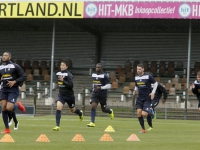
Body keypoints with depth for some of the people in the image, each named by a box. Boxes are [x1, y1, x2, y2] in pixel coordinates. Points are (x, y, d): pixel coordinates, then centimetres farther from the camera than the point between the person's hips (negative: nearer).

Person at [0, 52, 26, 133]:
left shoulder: (15, 66, -4)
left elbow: (24, 76, -4)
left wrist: (14, 82, -15)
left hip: (13, 90, -5)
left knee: (9, 108, -19)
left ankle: (18, 106, 16)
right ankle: (7, 129, 3)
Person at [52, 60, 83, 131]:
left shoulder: (69, 75, -16)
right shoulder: (58, 74, 3)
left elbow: (71, 85, -25)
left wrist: (63, 81, -31)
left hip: (69, 95, -4)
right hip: (61, 94, 4)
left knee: (73, 110, 16)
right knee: (58, 108, -19)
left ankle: (80, 113, 54)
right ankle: (57, 126, -18)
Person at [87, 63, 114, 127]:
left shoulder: (104, 76, -12)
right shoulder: (93, 75, 6)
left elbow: (109, 86, -13)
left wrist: (100, 88, -23)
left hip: (103, 94, -4)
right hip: (95, 93, 4)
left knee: (103, 109, 9)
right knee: (93, 107, -15)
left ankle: (110, 111, 46)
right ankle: (92, 122, -15)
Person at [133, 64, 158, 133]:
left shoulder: (148, 76, -9)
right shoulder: (136, 77, 7)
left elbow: (155, 83, 1)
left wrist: (153, 92, -9)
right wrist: (135, 90, 1)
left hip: (147, 98, -5)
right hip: (139, 97, 5)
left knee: (144, 114, -15)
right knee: (139, 113, -8)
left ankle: (150, 111, 21)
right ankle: (143, 129, 5)